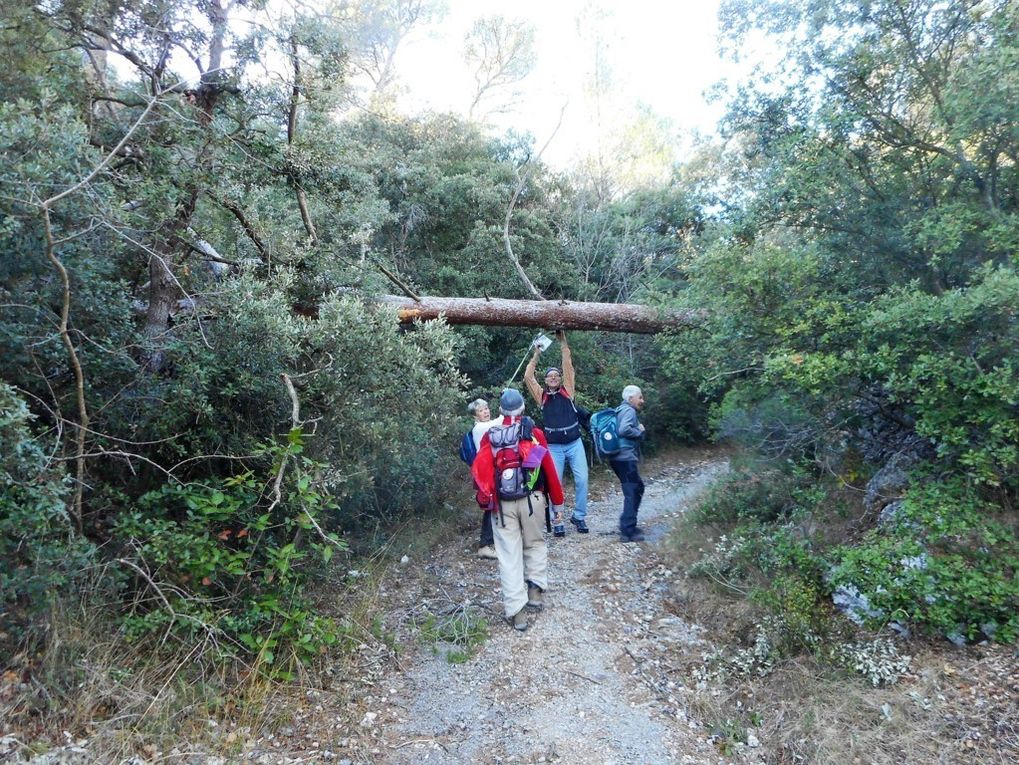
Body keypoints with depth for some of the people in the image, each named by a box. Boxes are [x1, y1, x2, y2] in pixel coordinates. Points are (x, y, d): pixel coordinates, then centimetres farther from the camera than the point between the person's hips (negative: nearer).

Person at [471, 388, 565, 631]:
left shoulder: (490, 436, 4)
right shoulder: (534, 433, -1)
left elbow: (480, 471, 2)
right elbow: (549, 470, -1)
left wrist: (486, 500, 16)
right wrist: (557, 503, 8)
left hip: (501, 504, 1)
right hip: (532, 499, 0)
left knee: (509, 555, 3)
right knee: (535, 544, 22)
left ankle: (516, 611, 2)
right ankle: (536, 590, 16)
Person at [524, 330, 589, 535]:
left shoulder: (567, 391, 5)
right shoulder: (541, 396, 5)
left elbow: (568, 367, -3)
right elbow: (528, 377, -2)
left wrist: (563, 343, -5)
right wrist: (536, 355, 0)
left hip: (574, 443, 0)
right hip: (553, 447, 0)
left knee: (581, 479, -3)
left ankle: (579, 516, 13)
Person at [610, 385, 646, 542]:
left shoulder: (622, 410, 20)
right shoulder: (629, 411, -11)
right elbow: (624, 429, -28)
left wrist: (639, 431, 4)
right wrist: (639, 431, -11)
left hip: (621, 457, 10)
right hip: (625, 457, -10)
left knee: (637, 487, 20)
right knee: (632, 492, -7)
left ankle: (628, 524, 26)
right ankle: (627, 531, -6)